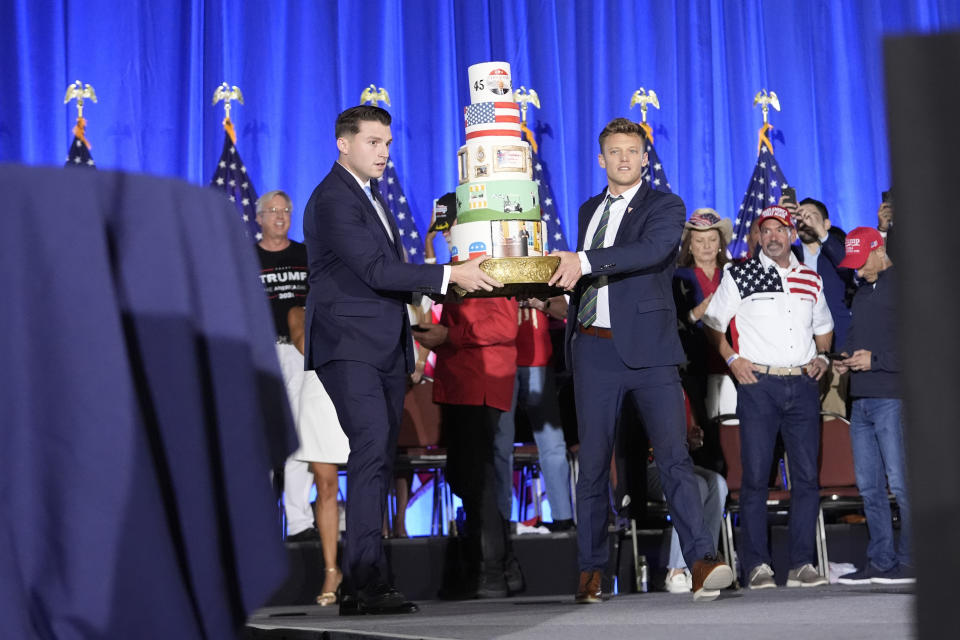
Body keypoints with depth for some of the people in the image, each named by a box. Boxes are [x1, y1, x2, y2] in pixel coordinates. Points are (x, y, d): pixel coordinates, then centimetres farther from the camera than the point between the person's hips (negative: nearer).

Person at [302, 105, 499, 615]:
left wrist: (451, 280, 12)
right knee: (372, 450, -19)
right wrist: (449, 275, -19)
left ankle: (358, 585, 9)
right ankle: (366, 582, -21)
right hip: (349, 346, -10)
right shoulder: (332, 199, -11)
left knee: (378, 460, 6)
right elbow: (375, 270, -20)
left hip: (385, 347, 10)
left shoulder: (369, 195, 21)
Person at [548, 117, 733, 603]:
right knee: (593, 464, 5)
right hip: (595, 349, 4)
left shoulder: (665, 206, 2)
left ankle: (702, 563, -14)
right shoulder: (589, 210, 19)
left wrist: (585, 262, -27)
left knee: (674, 455, -11)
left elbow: (651, 250, -19)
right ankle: (590, 571, 11)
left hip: (647, 347, -4)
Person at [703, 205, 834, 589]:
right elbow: (712, 323, 8)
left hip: (802, 385, 4)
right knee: (755, 475, -6)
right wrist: (732, 359, -3)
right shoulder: (739, 276, 3)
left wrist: (821, 356, 11)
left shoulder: (810, 279, 14)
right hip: (759, 384, -3)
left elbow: (824, 326, 28)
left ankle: (802, 564, 6)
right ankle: (757, 565, -1)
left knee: (807, 475, 1)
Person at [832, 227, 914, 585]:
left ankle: (912, 562, -3)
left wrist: (875, 359, -15)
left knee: (901, 483, -8)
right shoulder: (862, 293, 21)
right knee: (869, 486, 7)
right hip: (862, 400, 8)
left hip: (892, 398, -8)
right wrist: (846, 359, 9)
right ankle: (881, 562, 12)